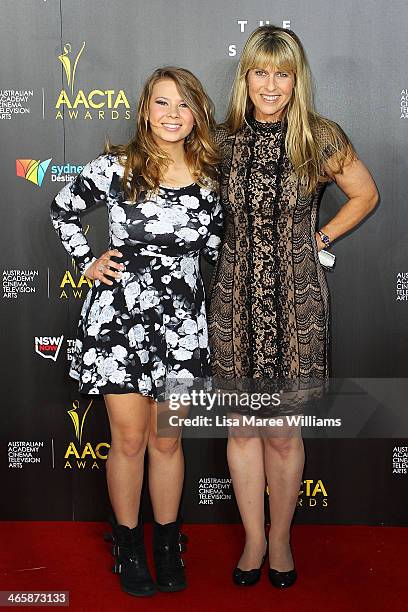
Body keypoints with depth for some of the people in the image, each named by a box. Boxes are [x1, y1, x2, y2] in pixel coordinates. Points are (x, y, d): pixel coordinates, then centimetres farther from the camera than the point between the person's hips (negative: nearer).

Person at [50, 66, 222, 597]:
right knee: (129, 439, 6)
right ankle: (129, 547, 26)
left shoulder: (210, 176, 3)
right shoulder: (115, 166, -5)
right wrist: (88, 263, 3)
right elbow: (63, 209, 9)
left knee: (167, 440, 11)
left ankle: (168, 545, 29)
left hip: (180, 321, 2)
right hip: (119, 316, -2)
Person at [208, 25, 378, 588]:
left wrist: (319, 239, 2)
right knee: (242, 427, 10)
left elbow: (365, 194, 10)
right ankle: (254, 538, 29)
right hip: (236, 298, 2)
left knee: (283, 433, 6)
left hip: (295, 299, -2)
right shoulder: (223, 140, 2)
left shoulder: (320, 140, -4)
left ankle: (281, 539, 29)